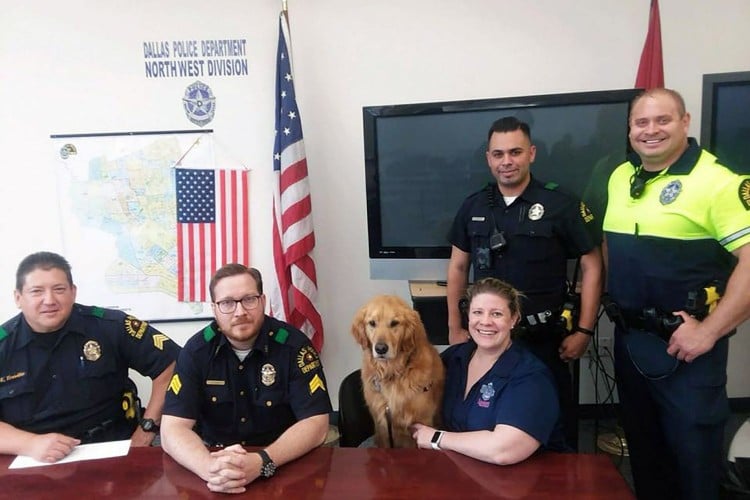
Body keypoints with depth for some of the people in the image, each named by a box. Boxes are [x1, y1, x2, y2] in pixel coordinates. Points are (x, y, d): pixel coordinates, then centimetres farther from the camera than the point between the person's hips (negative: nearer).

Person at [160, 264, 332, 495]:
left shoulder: (293, 345, -12)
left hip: (284, 464, -1)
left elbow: (315, 424, -15)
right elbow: (173, 429, -13)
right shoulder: (197, 349, -6)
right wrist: (210, 467, -32)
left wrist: (262, 462, -31)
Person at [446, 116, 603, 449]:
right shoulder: (473, 207, 4)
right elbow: (458, 267, 10)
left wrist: (583, 331, -8)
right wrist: (454, 328, 7)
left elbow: (591, 265, -3)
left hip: (545, 339, -3)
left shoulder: (560, 206, -7)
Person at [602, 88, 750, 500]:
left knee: (692, 450, 7)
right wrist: (613, 302, 10)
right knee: (643, 446, 20)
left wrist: (708, 331, -21)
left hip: (685, 342, -6)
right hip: (629, 338, 7)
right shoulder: (619, 178, 8)